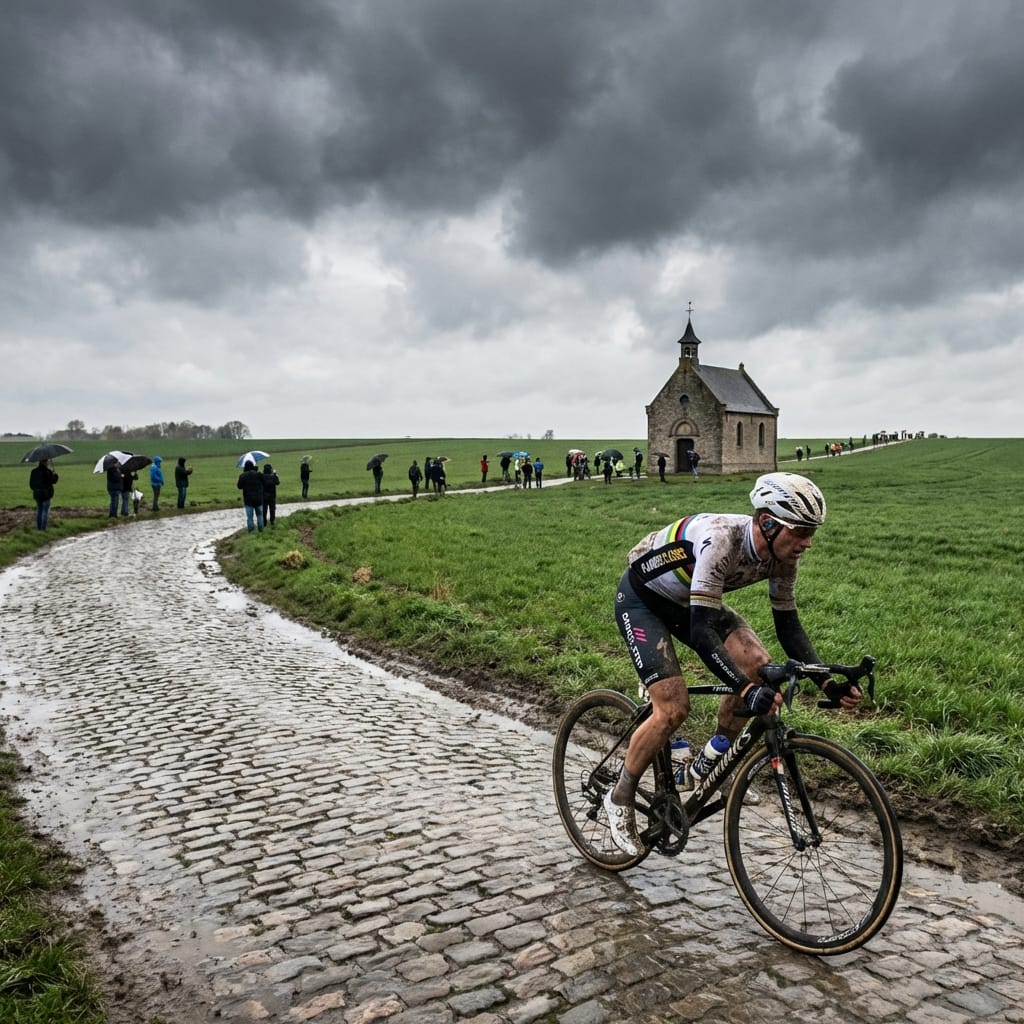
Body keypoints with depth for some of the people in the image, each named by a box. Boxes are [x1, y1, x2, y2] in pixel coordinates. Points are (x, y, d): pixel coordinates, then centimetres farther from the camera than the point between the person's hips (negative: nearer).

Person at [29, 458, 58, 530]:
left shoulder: (34, 471, 3)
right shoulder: (47, 472, -17)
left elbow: (31, 483, 7)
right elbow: (53, 480, -10)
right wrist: (55, 474, 7)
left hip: (37, 494, 6)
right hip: (46, 494, -6)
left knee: (39, 510, 16)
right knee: (45, 511, 3)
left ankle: (38, 527, 19)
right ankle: (43, 527, 1)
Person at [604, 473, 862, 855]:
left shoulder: (781, 554, -15)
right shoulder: (721, 541, -38)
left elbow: (788, 626, -6)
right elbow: (702, 631, -41)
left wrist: (828, 684, -16)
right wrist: (747, 690, -49)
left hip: (687, 600, 7)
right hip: (641, 598, -7)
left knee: (758, 668, -11)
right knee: (674, 709, -16)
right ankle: (620, 798, 6)